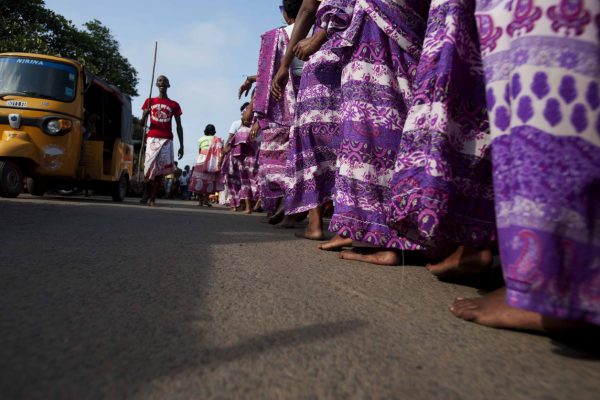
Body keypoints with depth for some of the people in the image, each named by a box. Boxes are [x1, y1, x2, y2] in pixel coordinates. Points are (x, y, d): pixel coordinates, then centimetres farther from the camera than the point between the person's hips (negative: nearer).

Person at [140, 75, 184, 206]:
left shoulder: (174, 105, 11)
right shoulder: (150, 101, 13)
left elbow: (179, 126, 10)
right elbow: (142, 124, 10)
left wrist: (181, 146, 3)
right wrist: (146, 113, -12)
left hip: (167, 140, 0)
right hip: (152, 139, 0)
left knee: (160, 170, -5)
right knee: (149, 167, -6)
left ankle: (152, 198, 1)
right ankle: (146, 194, 12)